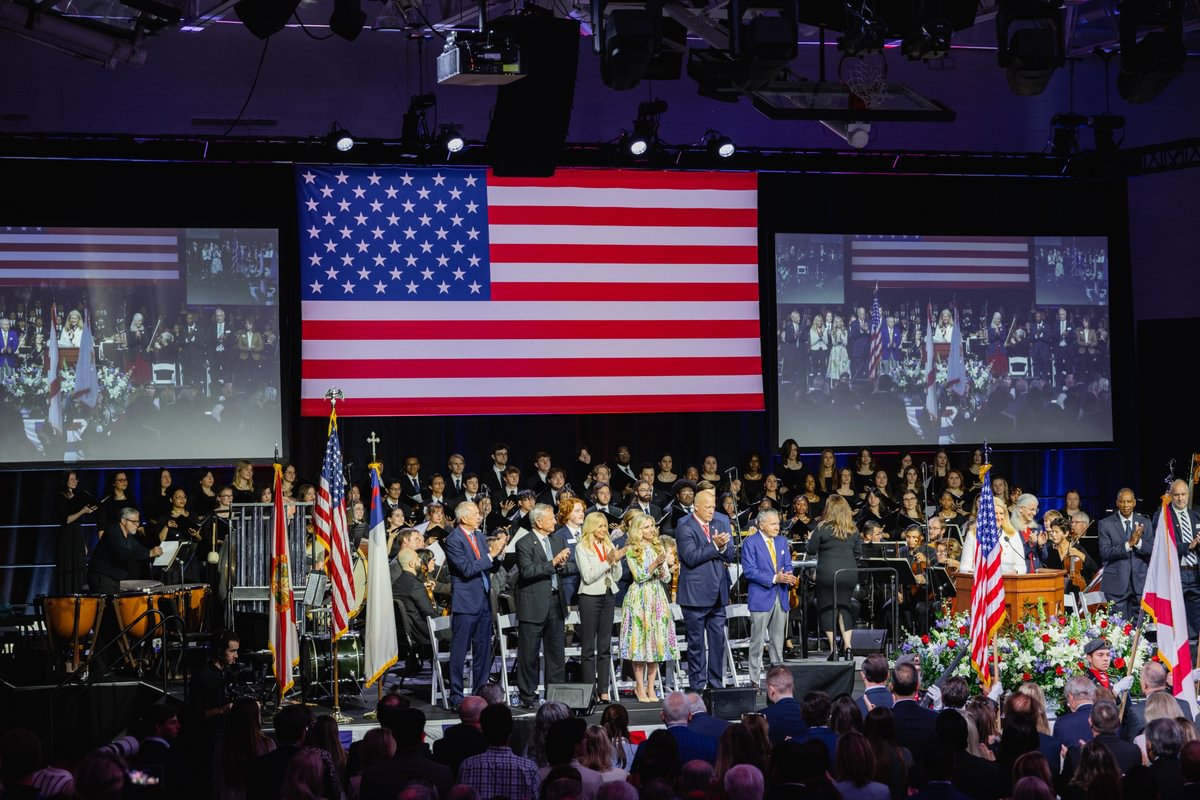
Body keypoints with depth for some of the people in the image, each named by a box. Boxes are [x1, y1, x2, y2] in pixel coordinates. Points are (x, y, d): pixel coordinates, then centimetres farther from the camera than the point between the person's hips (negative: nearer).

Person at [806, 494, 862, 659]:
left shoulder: (823, 528, -8)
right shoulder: (853, 530, 5)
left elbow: (811, 550, -2)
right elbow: (858, 553, 12)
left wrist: (810, 539, 18)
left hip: (827, 573, -4)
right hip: (849, 573, 4)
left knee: (827, 608, 4)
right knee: (844, 606, 13)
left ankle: (833, 647, -1)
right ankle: (847, 644, 3)